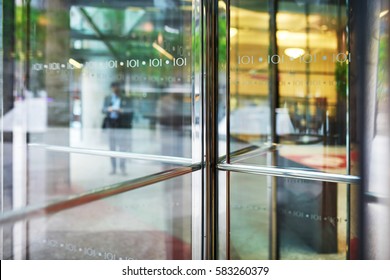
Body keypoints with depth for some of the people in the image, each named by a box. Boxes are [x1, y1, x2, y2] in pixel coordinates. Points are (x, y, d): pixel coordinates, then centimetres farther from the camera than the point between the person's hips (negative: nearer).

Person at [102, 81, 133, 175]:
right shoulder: (107, 98, 12)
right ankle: (113, 168, 12)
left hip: (122, 125, -2)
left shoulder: (125, 99, 5)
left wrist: (121, 110, -22)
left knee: (122, 146, -7)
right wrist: (109, 109, -17)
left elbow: (129, 110, -3)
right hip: (111, 124, 2)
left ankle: (122, 167, 1)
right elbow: (103, 110, 5)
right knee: (112, 146, 5)